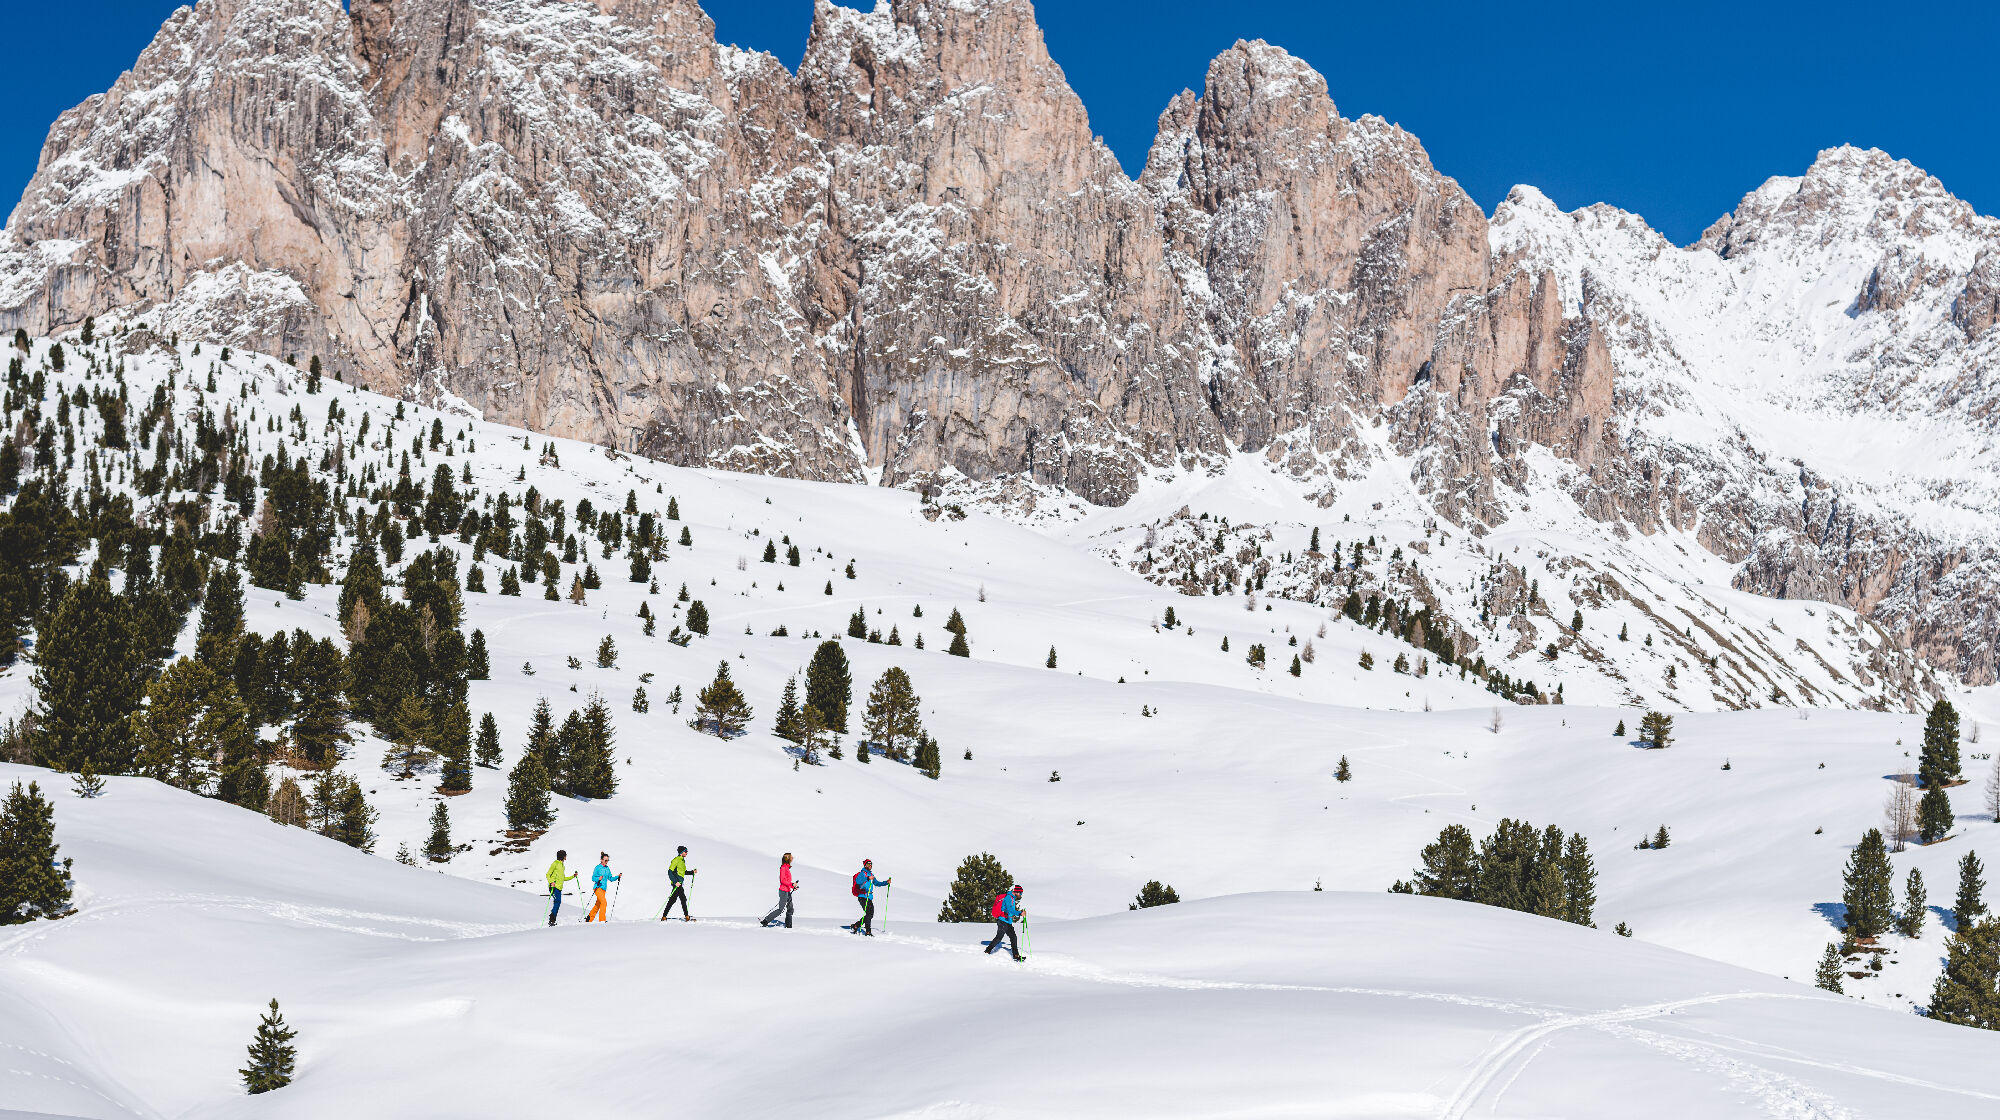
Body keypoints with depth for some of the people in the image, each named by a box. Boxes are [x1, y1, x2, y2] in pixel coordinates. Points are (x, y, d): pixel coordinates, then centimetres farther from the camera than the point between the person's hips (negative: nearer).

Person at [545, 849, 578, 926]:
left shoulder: (562, 866, 23)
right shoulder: (555, 864, -3)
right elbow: (548, 875, -7)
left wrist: (573, 876, 24)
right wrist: (551, 882, -23)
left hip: (559, 888, 8)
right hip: (554, 887, -8)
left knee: (557, 903, 3)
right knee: (557, 902, -18)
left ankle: (552, 920, 6)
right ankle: (551, 920, -18)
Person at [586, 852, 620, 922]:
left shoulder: (607, 868, 12)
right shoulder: (597, 868, -8)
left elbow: (610, 879, 15)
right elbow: (593, 878, -10)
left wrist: (617, 877, 1)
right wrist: (598, 879, -30)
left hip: (604, 888, 7)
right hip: (598, 887, -7)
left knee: (598, 905, 12)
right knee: (604, 902, -20)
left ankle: (589, 918, 26)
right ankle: (602, 920, -18)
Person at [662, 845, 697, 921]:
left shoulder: (682, 861, 18)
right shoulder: (676, 860, -10)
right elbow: (670, 872, -16)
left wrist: (692, 872, 14)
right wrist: (675, 882, -23)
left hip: (680, 883, 10)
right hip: (677, 883, -10)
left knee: (672, 900, 9)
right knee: (683, 899, -10)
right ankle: (686, 917, -7)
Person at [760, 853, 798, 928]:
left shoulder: (787, 868, 14)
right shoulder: (783, 868, -13)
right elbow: (783, 880, -20)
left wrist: (793, 886, 10)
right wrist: (792, 884, -26)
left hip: (787, 891, 10)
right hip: (784, 891, -10)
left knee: (790, 909, 9)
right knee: (781, 909, -10)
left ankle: (788, 926, 14)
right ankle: (765, 921, -5)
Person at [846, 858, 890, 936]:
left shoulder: (871, 875, 21)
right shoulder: (862, 873, -5)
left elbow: (877, 883, 31)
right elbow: (858, 881, -25)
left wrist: (886, 882, 19)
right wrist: (867, 878, -36)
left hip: (869, 897, 9)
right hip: (863, 897, -9)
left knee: (870, 915, 6)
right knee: (869, 913, -16)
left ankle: (855, 926, 18)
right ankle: (868, 932, -14)